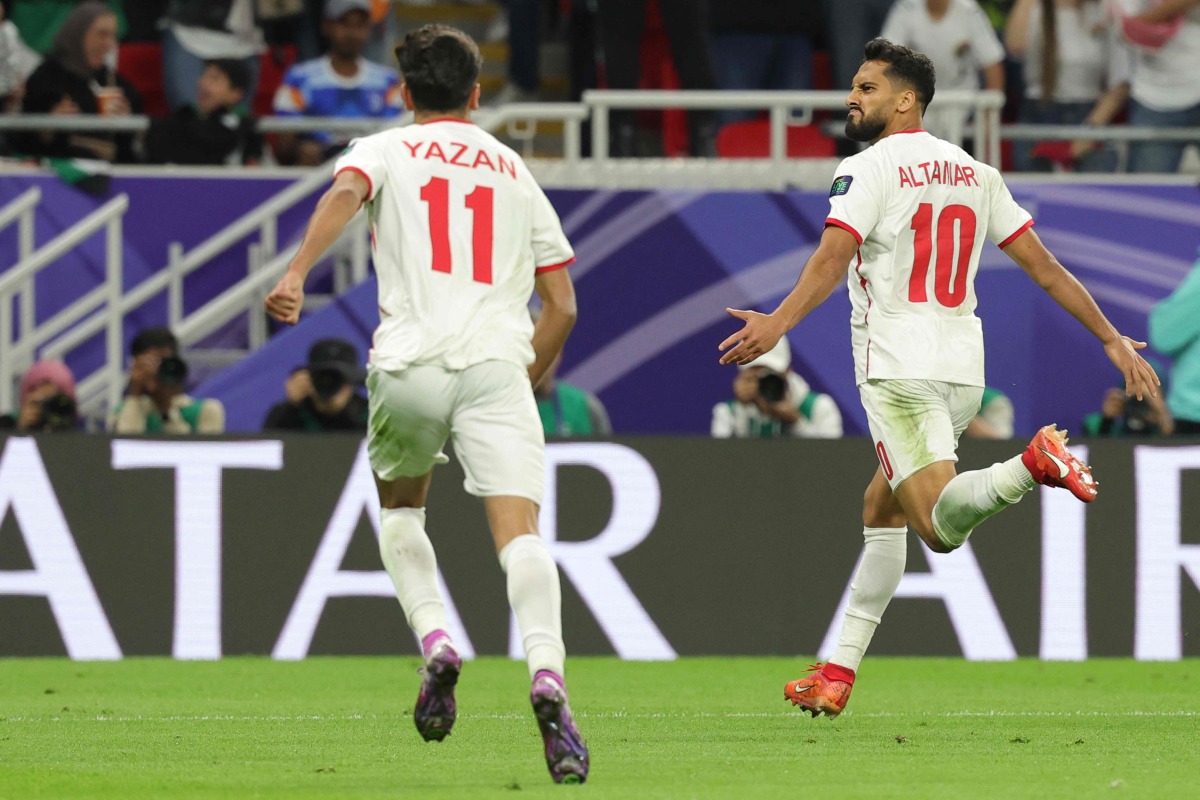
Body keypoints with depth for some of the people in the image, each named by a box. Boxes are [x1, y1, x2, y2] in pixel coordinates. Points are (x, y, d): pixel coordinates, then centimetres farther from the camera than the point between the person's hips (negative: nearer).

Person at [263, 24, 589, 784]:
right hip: (497, 360, 0)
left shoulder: (386, 150, 16)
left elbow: (345, 193, -10)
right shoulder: (515, 171, 23)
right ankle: (547, 672, -35)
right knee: (519, 531, -11)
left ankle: (436, 641, 2)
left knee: (400, 510, 25)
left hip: (410, 361, 0)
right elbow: (562, 305, 21)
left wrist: (296, 275, -22)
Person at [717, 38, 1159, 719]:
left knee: (941, 526, -15)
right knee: (882, 509, 19)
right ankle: (841, 673, 17)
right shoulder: (974, 172, 15)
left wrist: (779, 323, -33)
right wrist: (1112, 339, 18)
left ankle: (1032, 466, -42)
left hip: (901, 370, -7)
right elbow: (1044, 266, 14)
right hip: (964, 372, 7)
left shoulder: (870, 169, -5)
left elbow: (833, 257, -21)